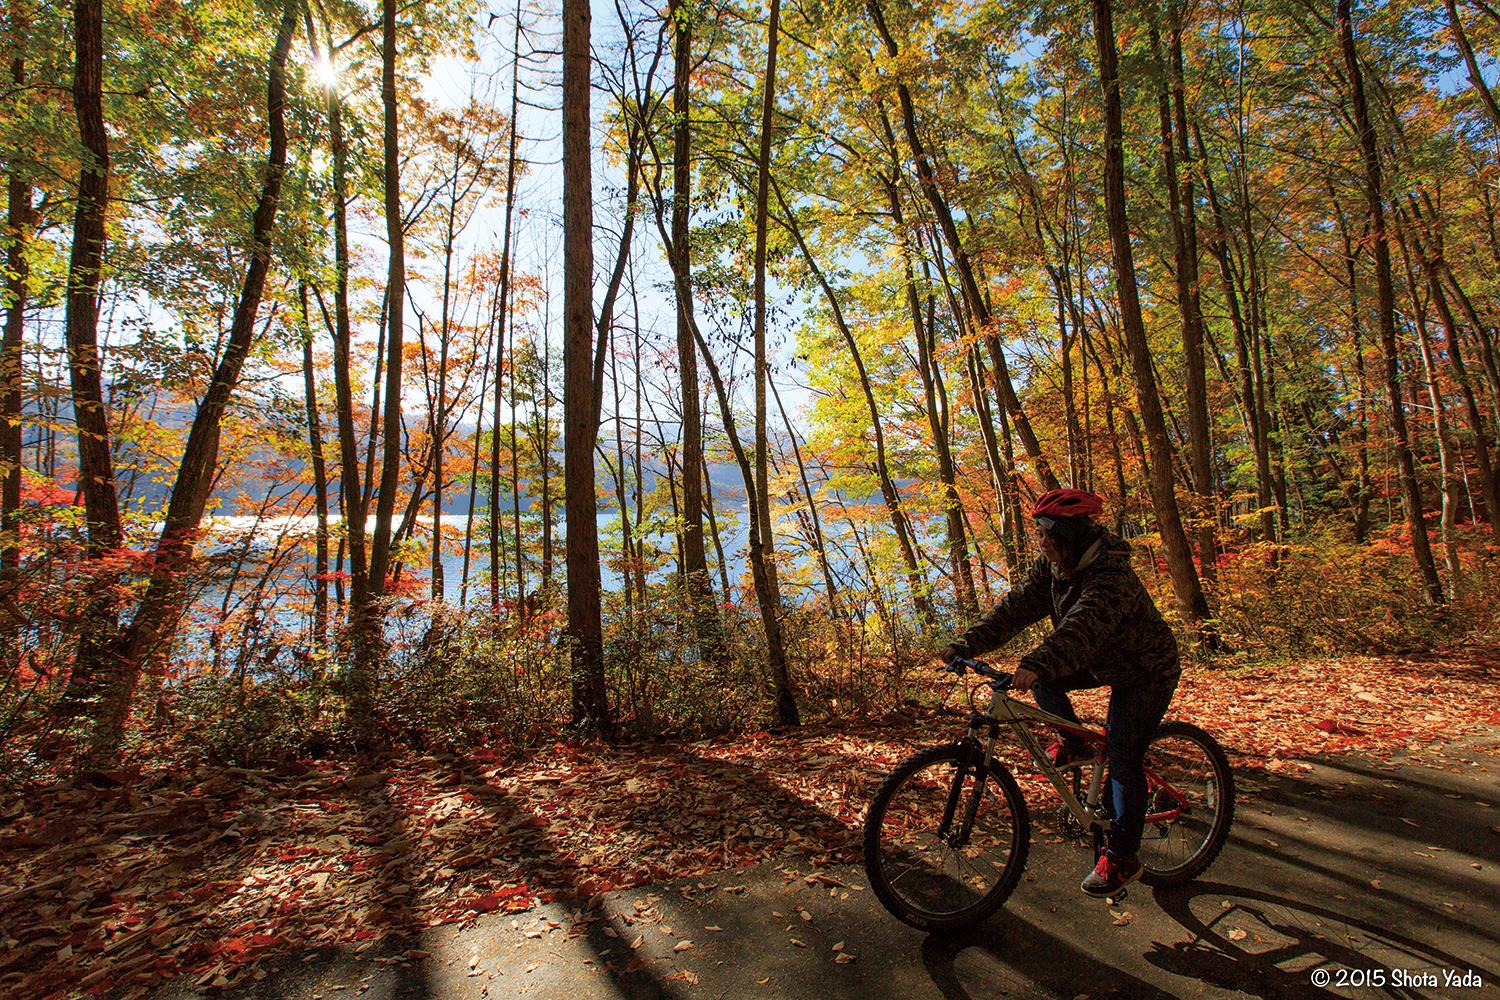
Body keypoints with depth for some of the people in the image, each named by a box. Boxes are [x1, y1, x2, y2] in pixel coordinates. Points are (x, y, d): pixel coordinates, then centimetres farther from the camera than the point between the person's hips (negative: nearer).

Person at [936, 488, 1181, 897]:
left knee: (1123, 761, -9)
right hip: (1102, 662, 7)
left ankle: (1122, 859, 7)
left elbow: (1083, 626, -51)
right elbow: (1015, 608, -18)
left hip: (1146, 671, -7)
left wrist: (1035, 665, -66)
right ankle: (1074, 743, 10)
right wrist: (964, 645, -30)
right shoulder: (1051, 567, -11)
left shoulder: (1112, 576, -34)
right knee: (1042, 677, -14)